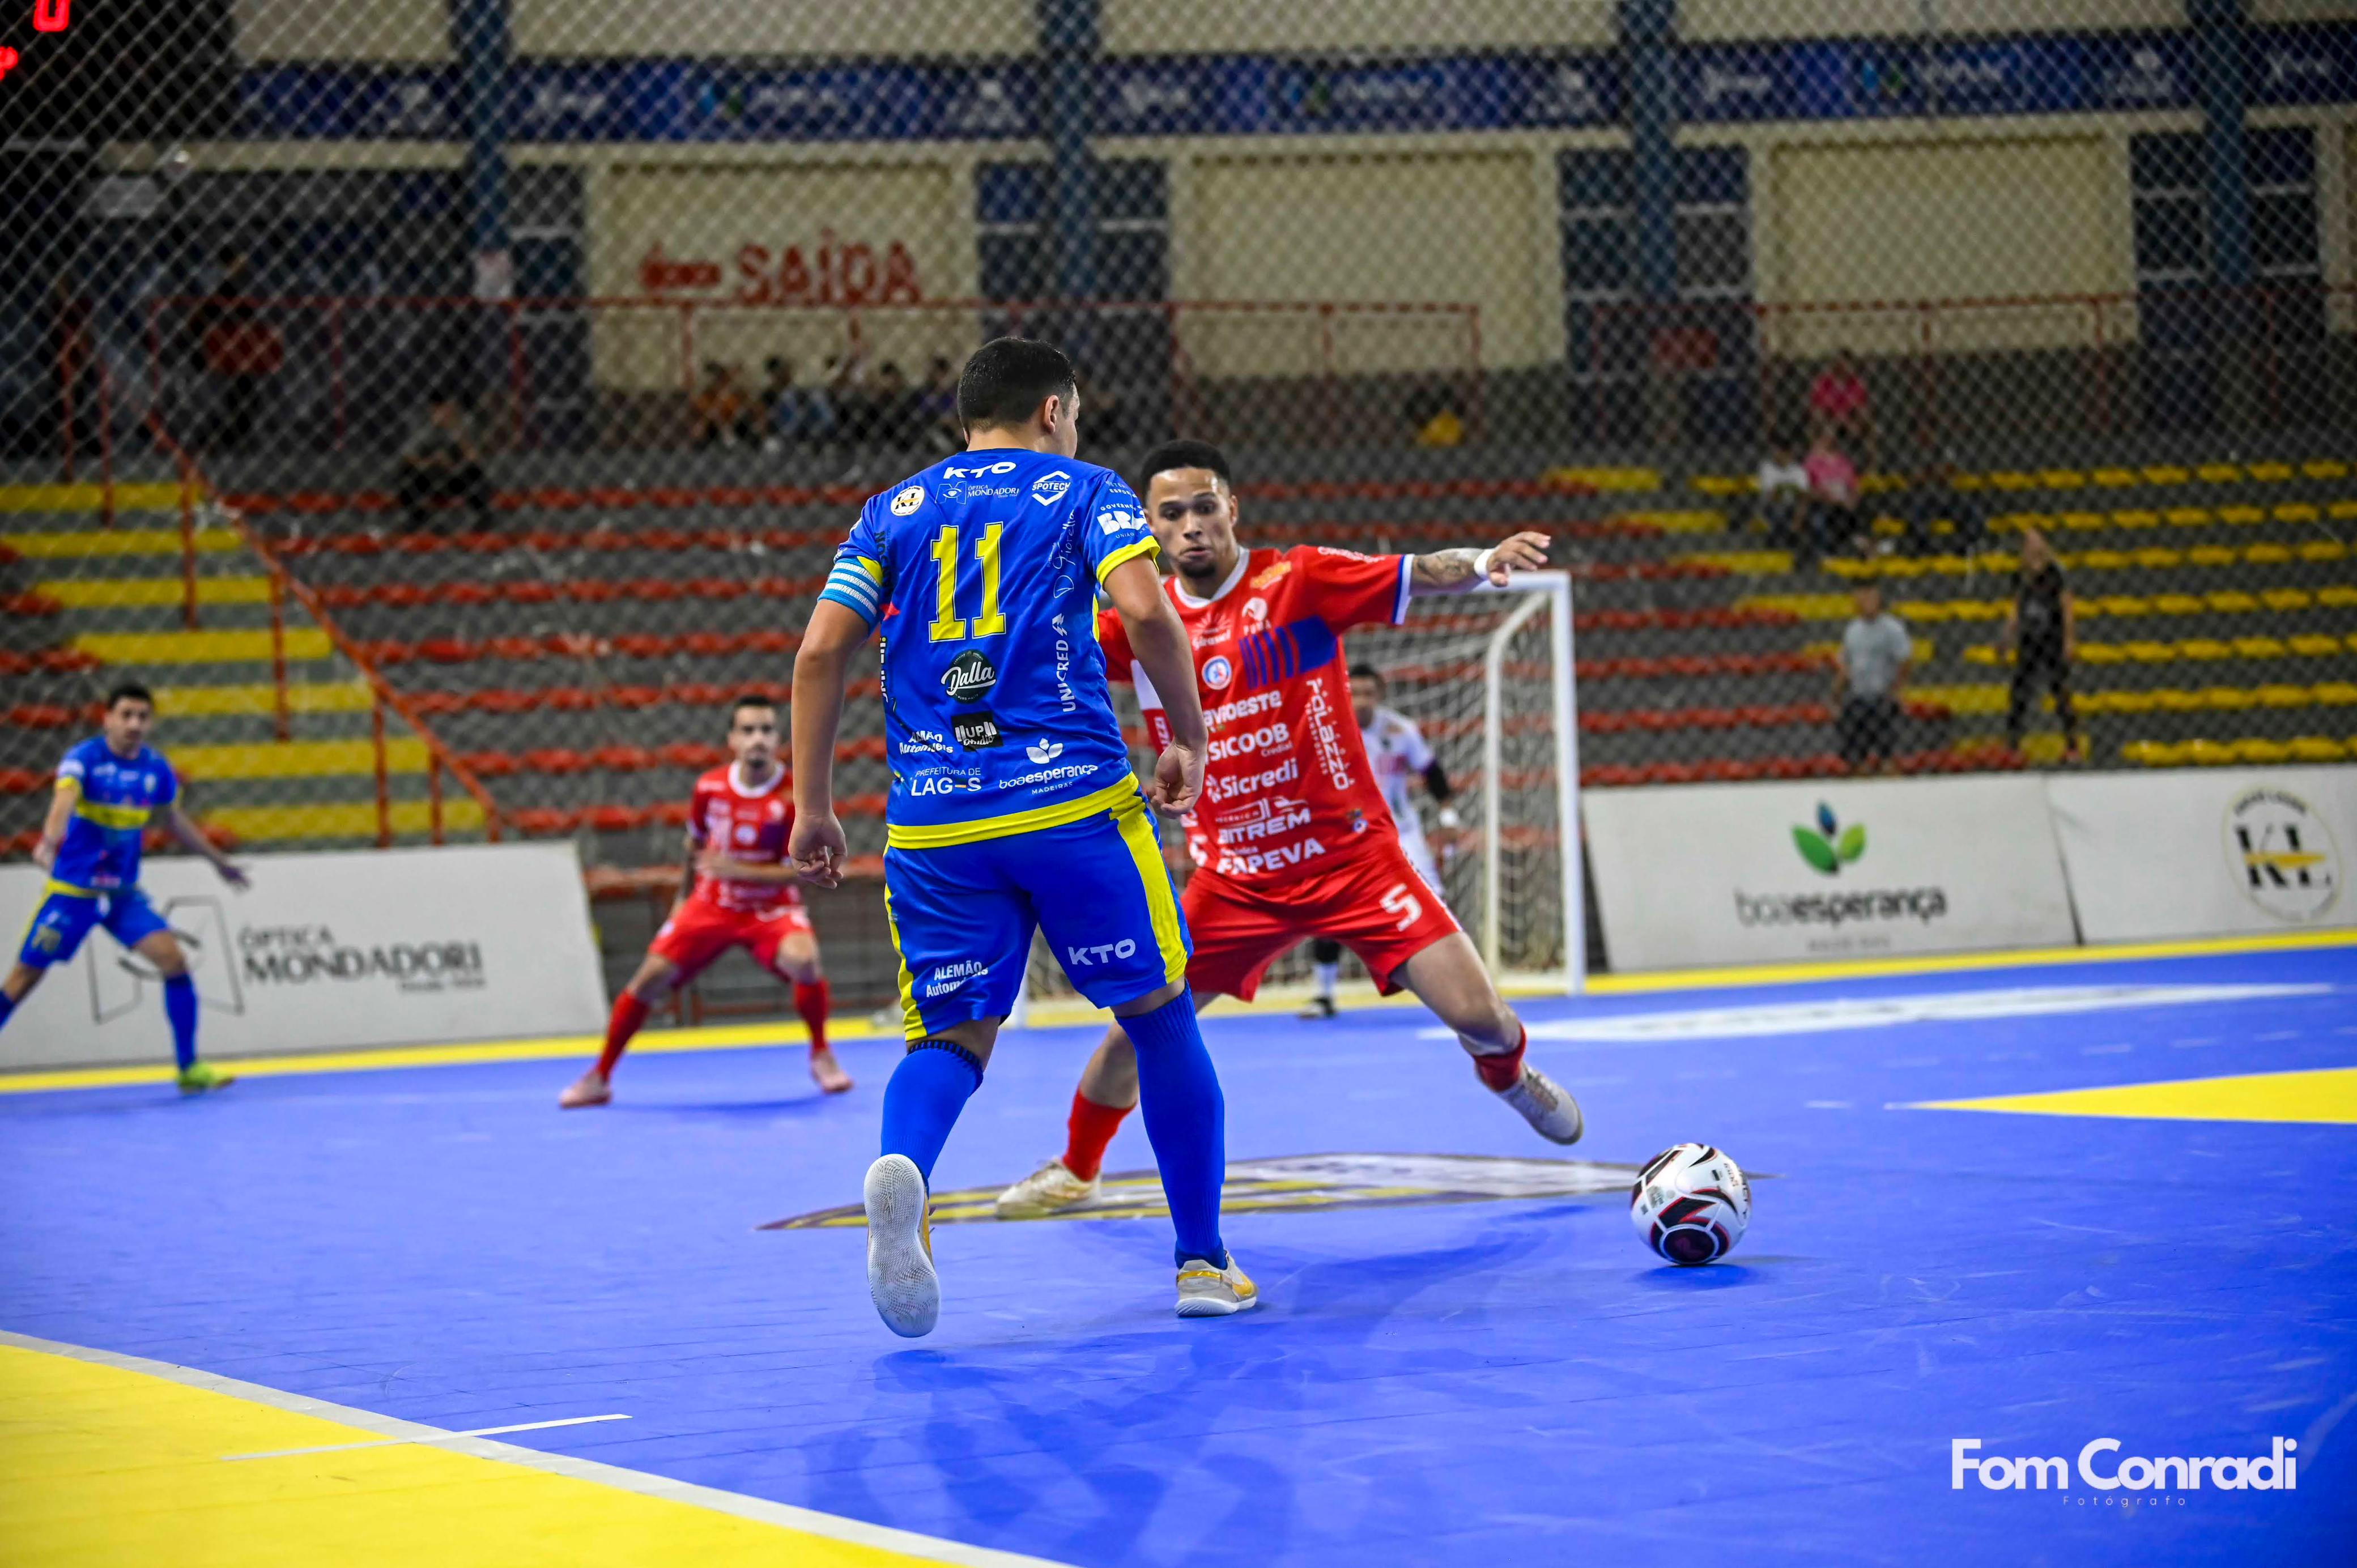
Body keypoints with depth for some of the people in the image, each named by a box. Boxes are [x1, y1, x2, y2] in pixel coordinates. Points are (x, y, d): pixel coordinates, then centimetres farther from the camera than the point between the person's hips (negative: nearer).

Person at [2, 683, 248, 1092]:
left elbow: (176, 821, 19)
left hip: (123, 893, 4)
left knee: (174, 960, -12)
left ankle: (189, 1069, -2)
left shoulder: (156, 768, 0)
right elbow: (65, 799, -37)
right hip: (72, 889, -4)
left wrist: (219, 860, 27)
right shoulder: (83, 759, -16)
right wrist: (49, 842, -57)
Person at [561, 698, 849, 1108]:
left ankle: (822, 1057, -7)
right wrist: (683, 898, 23)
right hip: (710, 905, 3)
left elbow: (799, 871, -16)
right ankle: (599, 1078, 3)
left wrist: (737, 870, -26)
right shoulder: (710, 788, -4)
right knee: (652, 975, -11)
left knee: (803, 960, -33)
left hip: (771, 908, -3)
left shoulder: (794, 797, -16)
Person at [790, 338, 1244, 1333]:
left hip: (932, 825, 3)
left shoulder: (893, 511, 17)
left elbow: (820, 654, 7)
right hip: (1075, 802, -3)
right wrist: (1190, 739, 2)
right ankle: (1201, 1263, 15)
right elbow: (1145, 612, -10)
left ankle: (901, 1170, -24)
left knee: (951, 1037, 10)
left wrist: (812, 805, 11)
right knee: (1160, 1017, 13)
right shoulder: (1084, 491, 8)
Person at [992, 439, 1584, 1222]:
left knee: (1479, 1017, -9)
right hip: (1233, 881, 3)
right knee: (1136, 1023, 1)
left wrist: (1481, 562, -42)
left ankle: (1511, 1075, 28)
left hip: (1350, 856, -3)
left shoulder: (1299, 581, -11)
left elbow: (1420, 575, -22)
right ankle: (1075, 1170, 26)